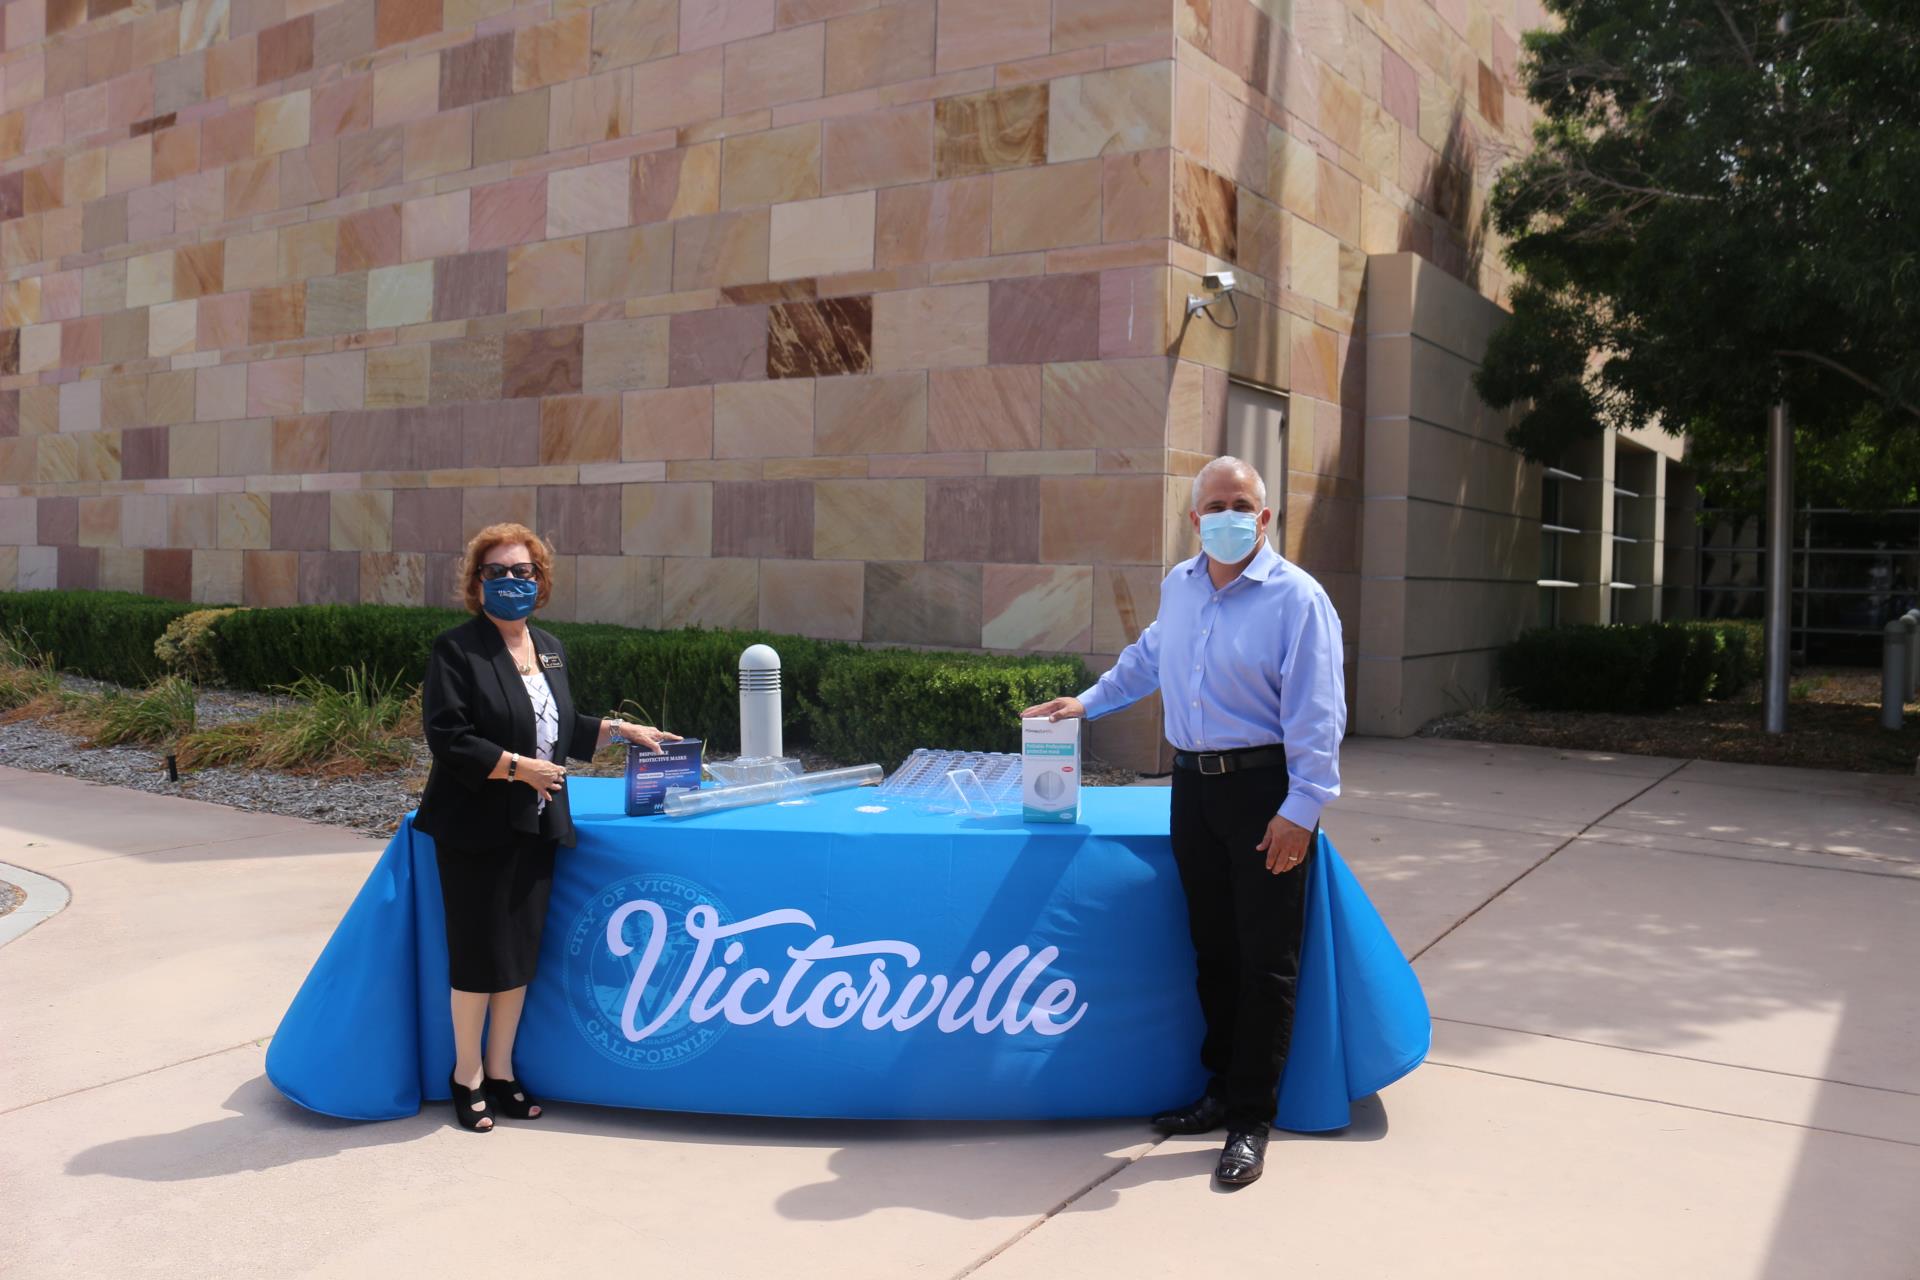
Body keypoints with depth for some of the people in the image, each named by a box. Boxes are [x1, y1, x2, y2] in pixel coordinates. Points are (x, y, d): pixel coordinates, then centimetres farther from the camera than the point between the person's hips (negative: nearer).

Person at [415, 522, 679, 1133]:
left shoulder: (549, 649, 13)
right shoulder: (457, 649, -10)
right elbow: (447, 738, -17)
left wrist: (622, 729, 14)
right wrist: (517, 767, -20)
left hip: (537, 826, 6)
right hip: (477, 830, -6)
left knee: (521, 953, 11)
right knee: (480, 955, 2)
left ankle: (500, 1070, 25)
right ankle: (468, 1076, 19)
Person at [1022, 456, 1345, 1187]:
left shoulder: (1296, 597, -11)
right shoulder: (1178, 587, 10)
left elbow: (1316, 715, -14)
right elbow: (1147, 658, 29)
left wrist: (1300, 808, -17)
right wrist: (1087, 703, 30)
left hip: (1264, 788, -6)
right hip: (1193, 782, 6)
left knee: (1265, 959, 0)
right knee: (1212, 951, 13)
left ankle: (1251, 1120, 10)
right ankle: (1222, 1091, 27)